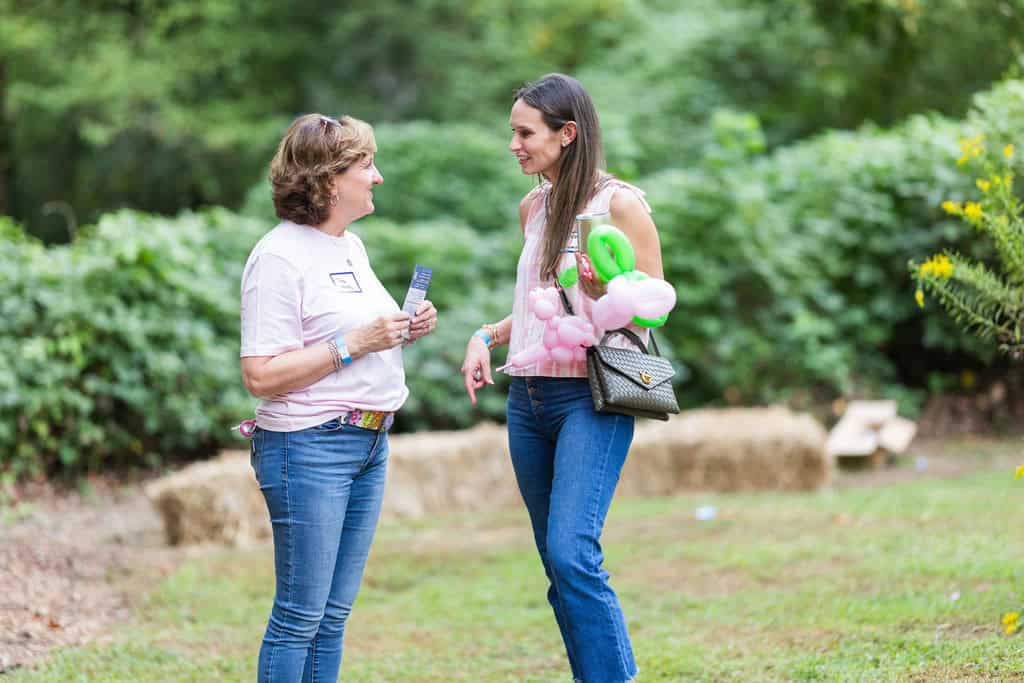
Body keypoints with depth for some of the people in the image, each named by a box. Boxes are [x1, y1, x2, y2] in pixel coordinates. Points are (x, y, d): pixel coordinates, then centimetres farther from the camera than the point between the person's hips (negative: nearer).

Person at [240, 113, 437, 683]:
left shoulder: (351, 245, 14)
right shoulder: (280, 256, -13)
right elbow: (261, 376, -18)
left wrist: (405, 331, 7)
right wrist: (353, 343, -21)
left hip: (370, 443, 9)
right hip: (309, 446, -9)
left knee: (334, 614, 11)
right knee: (301, 614, -4)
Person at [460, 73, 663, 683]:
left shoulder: (620, 204, -6)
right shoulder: (534, 208, 15)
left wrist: (604, 293, -24)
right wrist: (487, 337, 9)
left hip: (591, 398, -7)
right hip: (528, 397, 7)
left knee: (572, 553, -20)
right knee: (560, 564, 7)